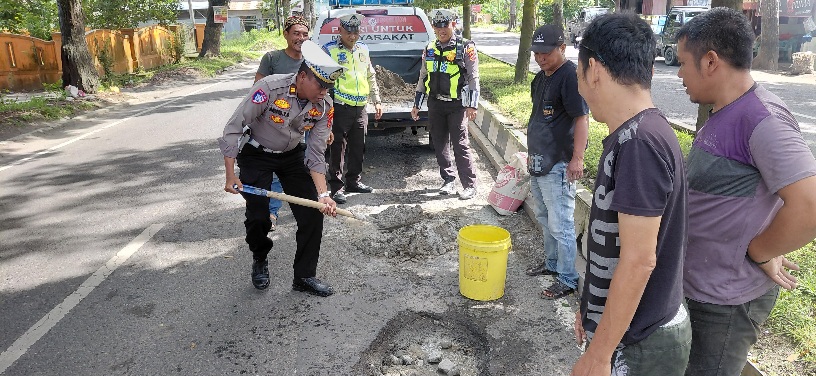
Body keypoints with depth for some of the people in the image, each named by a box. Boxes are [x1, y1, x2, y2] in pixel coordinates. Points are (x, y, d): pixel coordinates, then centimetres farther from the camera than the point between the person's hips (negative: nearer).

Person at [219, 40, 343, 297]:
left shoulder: (325, 106, -17)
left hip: (292, 156, 4)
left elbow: (316, 155, -12)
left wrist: (323, 194, -24)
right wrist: (231, 176, -22)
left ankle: (304, 276, 9)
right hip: (256, 155, -3)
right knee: (258, 216, -8)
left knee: (313, 212, -7)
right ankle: (259, 261, 27)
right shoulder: (270, 88, -30)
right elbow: (233, 129, -23)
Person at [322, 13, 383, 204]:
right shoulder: (329, 50, -5)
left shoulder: (363, 49, 14)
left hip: (360, 108, 6)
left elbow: (371, 77, 22)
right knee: (338, 148, -4)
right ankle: (336, 187, 4)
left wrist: (377, 101, 19)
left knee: (358, 147, 13)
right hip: (340, 108, -6)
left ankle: (353, 181, 27)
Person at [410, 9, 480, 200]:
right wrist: (416, 104, 14)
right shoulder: (430, 49, 10)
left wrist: (472, 105, -14)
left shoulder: (465, 47, -6)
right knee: (440, 143, 10)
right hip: (435, 103, 6)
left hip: (457, 104, -5)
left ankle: (469, 185, 2)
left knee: (460, 145, -6)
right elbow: (423, 77, 16)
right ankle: (448, 180, 23)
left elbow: (473, 77, -8)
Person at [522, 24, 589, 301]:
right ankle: (552, 263, 36)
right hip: (538, 162, 10)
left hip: (558, 165, -10)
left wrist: (577, 158, -25)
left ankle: (567, 279, 8)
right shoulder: (541, 78, 13)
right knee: (544, 218, 21)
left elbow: (582, 118, -20)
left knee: (560, 225, -3)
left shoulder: (571, 76, -16)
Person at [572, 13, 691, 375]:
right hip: (623, 325, 8)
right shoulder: (631, 136, 4)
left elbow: (639, 259, -26)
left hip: (637, 344, -8)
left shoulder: (641, 142, -25)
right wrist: (591, 307, 17)